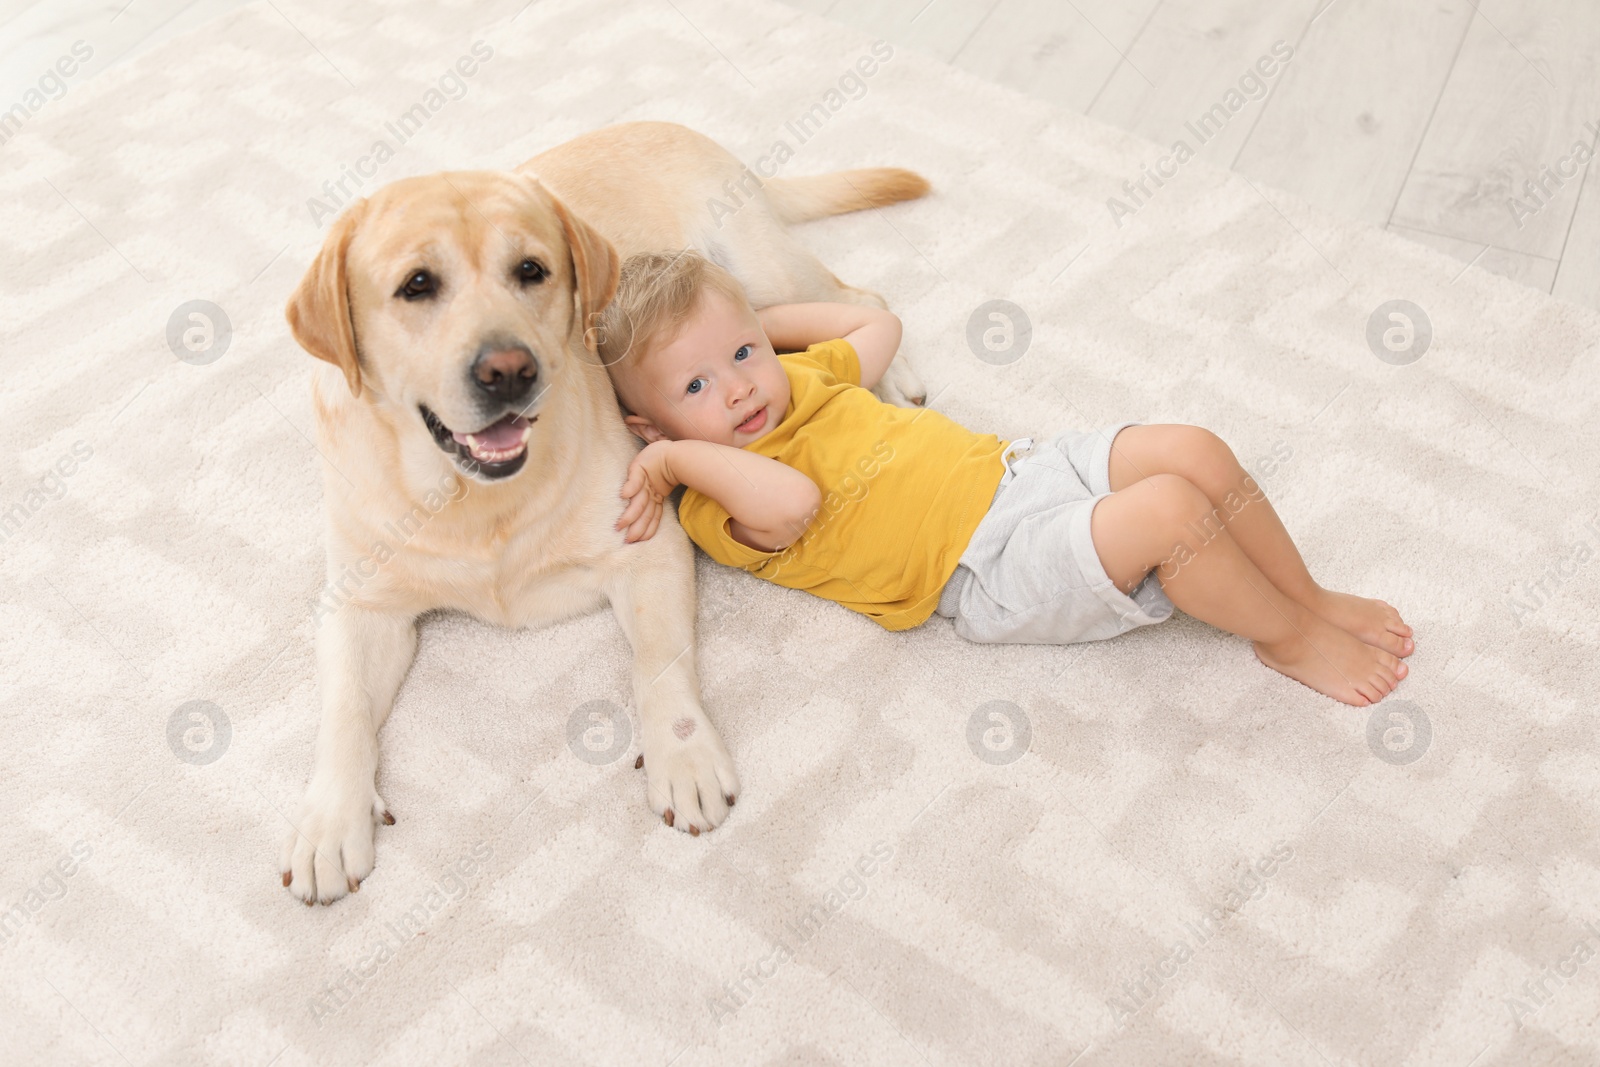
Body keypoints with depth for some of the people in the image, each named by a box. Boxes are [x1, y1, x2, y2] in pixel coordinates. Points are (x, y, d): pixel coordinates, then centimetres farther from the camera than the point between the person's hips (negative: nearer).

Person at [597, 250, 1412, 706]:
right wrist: (676, 453, -23)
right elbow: (795, 500, -31)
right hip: (993, 567, -8)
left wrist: (762, 324, 22)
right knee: (1172, 511, -25)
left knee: (1196, 451, -7)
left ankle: (1306, 596, 12)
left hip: (1017, 464, 8)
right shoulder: (723, 505, -9)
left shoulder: (795, 379, 14)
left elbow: (877, 325, 29)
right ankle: (1288, 639, -1)